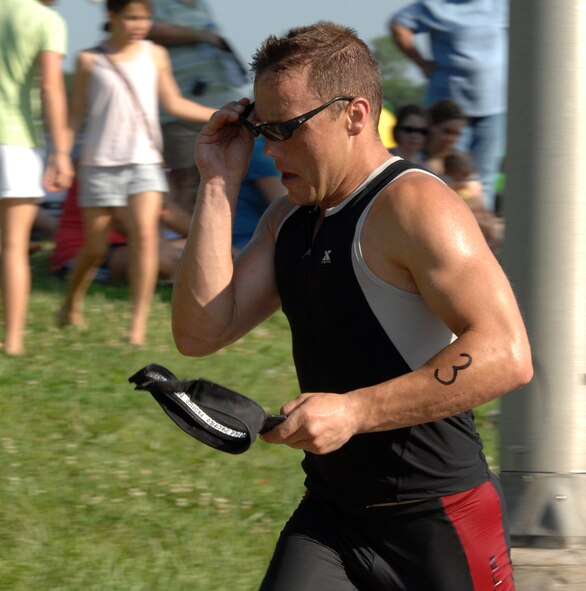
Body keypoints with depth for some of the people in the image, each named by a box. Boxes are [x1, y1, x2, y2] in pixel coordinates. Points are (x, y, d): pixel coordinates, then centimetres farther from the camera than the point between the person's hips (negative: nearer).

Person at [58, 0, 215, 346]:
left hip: (145, 161, 1)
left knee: (145, 233, -19)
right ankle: (72, 306, 31)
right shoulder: (90, 60, 2)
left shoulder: (155, 55, 8)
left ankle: (139, 327, -18)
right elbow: (76, 114, 6)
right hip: (100, 162, -1)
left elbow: (174, 104, 14)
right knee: (95, 249, 2)